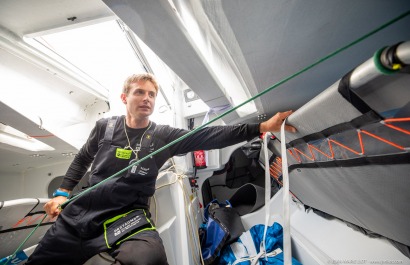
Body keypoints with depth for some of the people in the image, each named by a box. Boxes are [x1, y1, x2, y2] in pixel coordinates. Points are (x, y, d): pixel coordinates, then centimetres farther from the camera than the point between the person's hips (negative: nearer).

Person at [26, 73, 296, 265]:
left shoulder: (164, 136, -8)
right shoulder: (105, 126, 0)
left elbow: (211, 136, -18)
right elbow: (82, 159, 17)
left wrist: (261, 127, -24)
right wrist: (62, 192, 11)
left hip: (129, 217, -3)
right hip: (79, 212, 4)